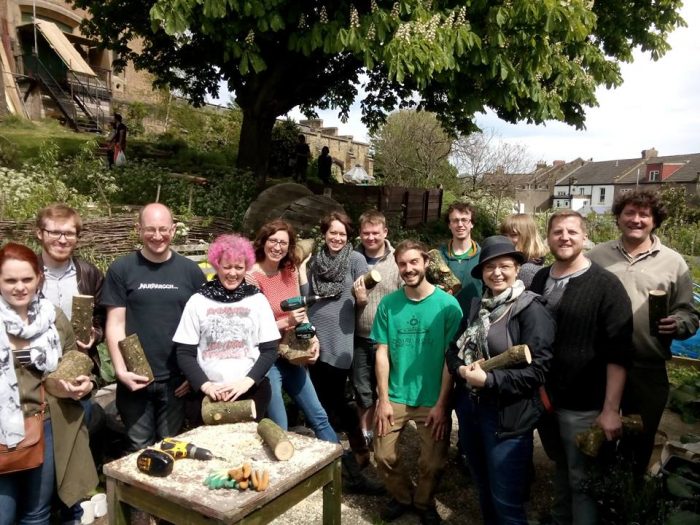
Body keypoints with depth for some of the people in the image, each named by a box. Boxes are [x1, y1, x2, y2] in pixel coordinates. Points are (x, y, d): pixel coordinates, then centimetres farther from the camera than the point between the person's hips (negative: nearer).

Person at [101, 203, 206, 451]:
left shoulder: (190, 270, 2)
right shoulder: (121, 269, -2)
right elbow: (115, 325, -2)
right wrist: (120, 369, -12)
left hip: (177, 378, 1)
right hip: (136, 378, -1)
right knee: (139, 447, 11)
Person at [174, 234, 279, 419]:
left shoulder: (257, 300, 3)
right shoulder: (198, 301, 2)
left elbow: (270, 350, 2)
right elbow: (184, 353, 2)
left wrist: (248, 381, -12)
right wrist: (205, 385, -13)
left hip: (252, 390, 0)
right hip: (209, 393, 0)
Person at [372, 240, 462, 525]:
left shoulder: (448, 304, -9)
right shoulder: (388, 304, -3)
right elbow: (382, 353, -1)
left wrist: (441, 404, -11)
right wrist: (383, 399, -5)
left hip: (432, 400, -2)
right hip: (395, 397, 2)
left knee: (432, 463, 7)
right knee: (384, 456, 7)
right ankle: (402, 497, 37)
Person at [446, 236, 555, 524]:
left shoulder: (531, 310, -13)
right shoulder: (477, 307, 9)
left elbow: (536, 370, -19)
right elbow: (453, 349, 9)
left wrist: (488, 380, -23)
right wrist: (462, 369, -11)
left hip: (506, 415, -6)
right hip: (469, 407, 7)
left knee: (505, 501, 6)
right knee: (483, 489, 23)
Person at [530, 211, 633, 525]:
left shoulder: (606, 285, -11)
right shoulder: (540, 279, 3)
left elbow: (618, 354, -15)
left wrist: (610, 409, -18)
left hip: (583, 407, -5)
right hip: (543, 397, 5)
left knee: (582, 481, 8)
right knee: (561, 469, 24)